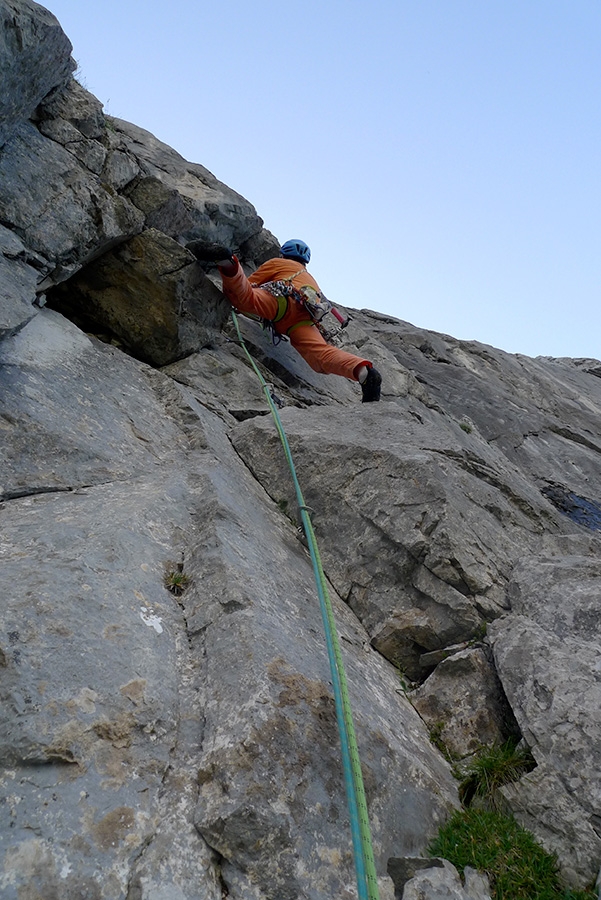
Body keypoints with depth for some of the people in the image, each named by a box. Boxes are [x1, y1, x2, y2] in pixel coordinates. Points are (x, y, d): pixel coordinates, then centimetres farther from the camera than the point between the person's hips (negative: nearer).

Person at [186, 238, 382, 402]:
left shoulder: (278, 263, 34)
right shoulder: (311, 280, 49)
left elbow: (249, 283, 33)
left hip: (285, 299, -3)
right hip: (305, 322, 3)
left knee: (244, 297, -26)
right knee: (321, 353, -19)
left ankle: (227, 262, -52)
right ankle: (364, 372, -41)